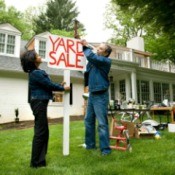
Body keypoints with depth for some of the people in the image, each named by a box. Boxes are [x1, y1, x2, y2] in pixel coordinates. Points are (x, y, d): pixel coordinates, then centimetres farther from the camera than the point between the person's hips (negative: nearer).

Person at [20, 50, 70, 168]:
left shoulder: (37, 72, 15)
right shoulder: (36, 73, -16)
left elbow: (47, 84, 17)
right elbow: (49, 85, -12)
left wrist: (60, 85, 14)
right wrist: (63, 88, 1)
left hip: (40, 102, 10)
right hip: (39, 102, -10)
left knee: (43, 131, 15)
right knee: (40, 131, -4)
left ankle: (39, 159, 26)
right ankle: (36, 162, 7)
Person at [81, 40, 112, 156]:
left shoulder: (106, 61, -8)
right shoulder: (94, 59, 14)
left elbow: (91, 56, -20)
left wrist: (86, 46, -7)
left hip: (101, 95, -8)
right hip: (92, 94, 8)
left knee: (102, 123, -6)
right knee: (89, 120, 13)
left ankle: (105, 148, 4)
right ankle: (90, 144, 26)